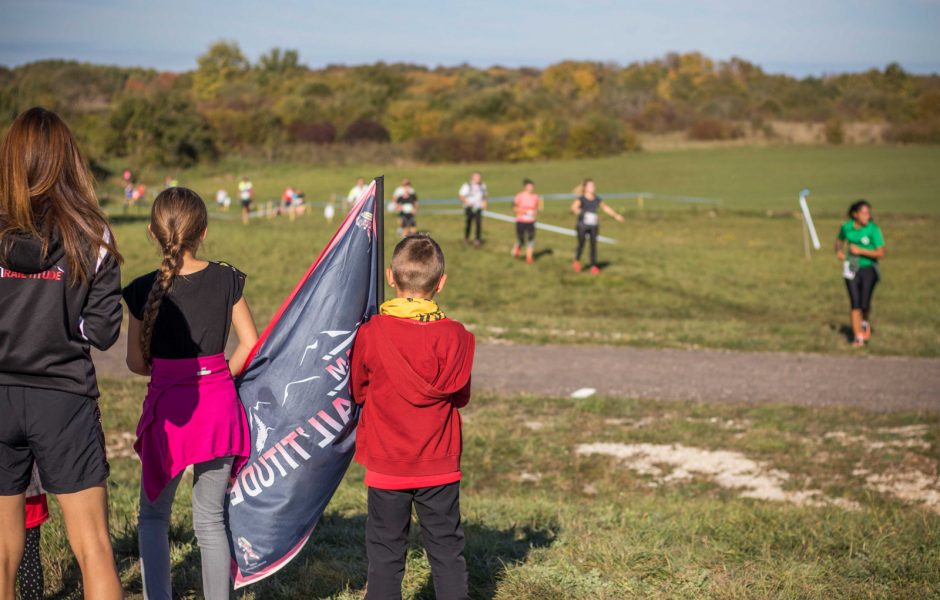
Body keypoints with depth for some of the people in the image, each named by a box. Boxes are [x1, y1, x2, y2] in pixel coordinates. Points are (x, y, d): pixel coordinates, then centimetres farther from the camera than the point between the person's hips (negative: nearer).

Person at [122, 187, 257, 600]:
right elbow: (250, 345, -2)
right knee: (211, 519, 13)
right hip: (219, 406, 2)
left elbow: (136, 362, -2)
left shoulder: (144, 289, -8)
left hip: (168, 409, -2)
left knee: (153, 515, 16)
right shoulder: (227, 280, -4)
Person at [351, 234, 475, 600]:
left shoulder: (370, 333, -11)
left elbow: (357, 392, 3)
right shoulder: (454, 336, -10)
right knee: (446, 550, 10)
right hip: (439, 467, 0)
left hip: (386, 466, 0)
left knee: (385, 552, 9)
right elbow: (460, 396, 1)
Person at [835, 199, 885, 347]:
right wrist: (839, 250, 0)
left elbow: (881, 254, -14)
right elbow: (839, 240, 21)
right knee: (855, 303, -3)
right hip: (852, 269, 3)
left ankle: (865, 322, 20)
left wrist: (861, 251, -21)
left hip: (868, 268, -3)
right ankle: (858, 337, 5)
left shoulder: (873, 229, -13)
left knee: (865, 303, -14)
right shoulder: (846, 227, -2)